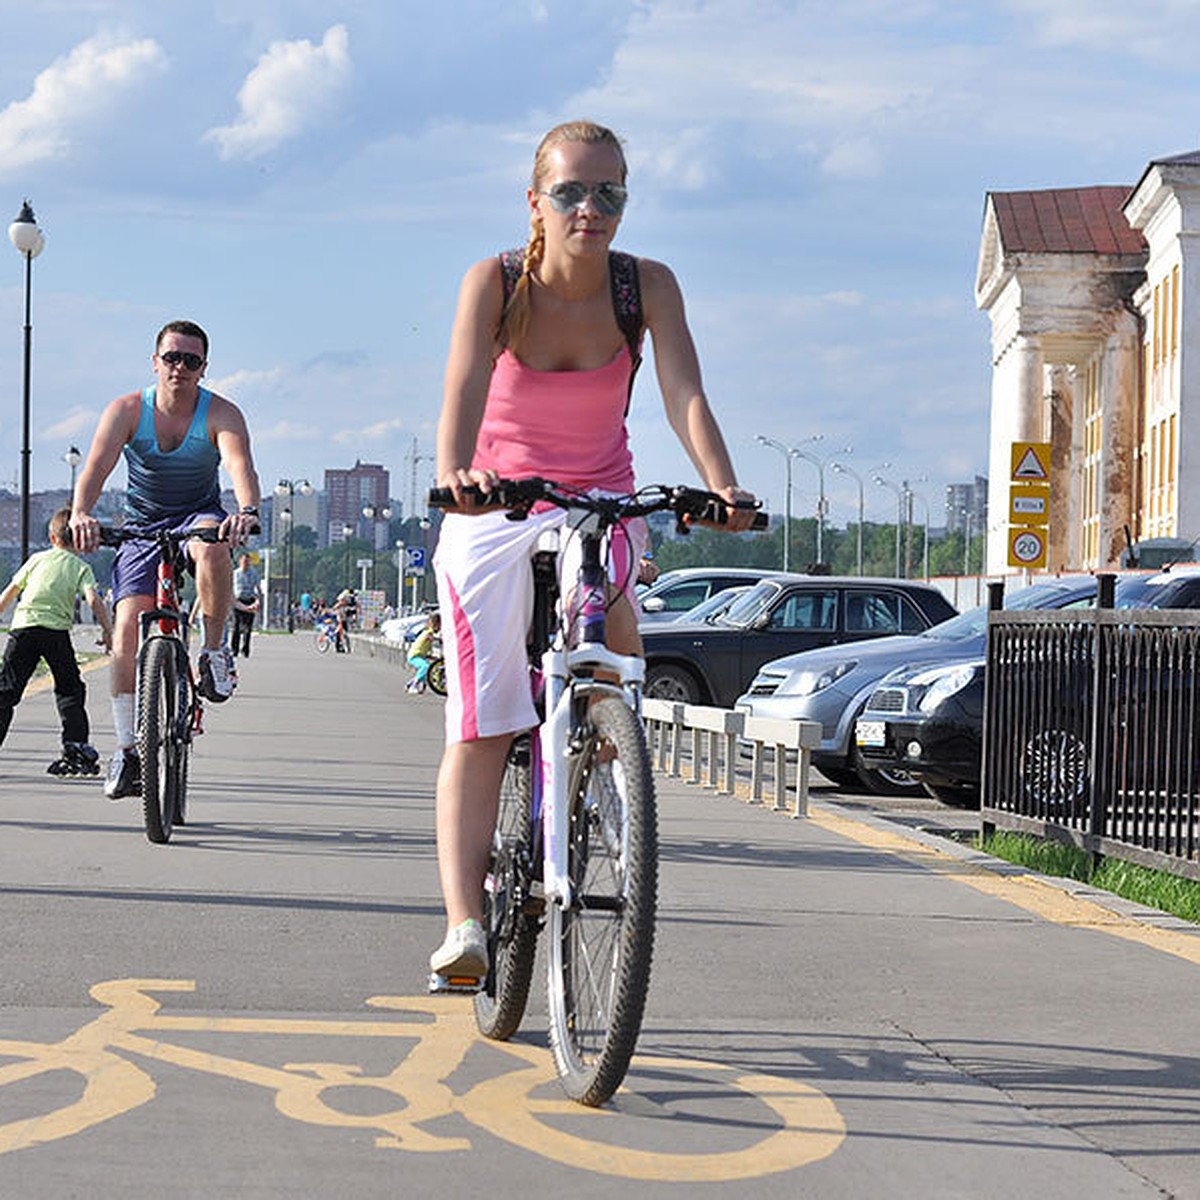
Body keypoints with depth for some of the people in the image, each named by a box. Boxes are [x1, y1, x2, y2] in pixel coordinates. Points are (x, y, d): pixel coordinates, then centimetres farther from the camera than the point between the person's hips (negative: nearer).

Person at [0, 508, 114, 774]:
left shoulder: (37, 559, 17)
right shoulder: (81, 567, 11)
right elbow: (94, 599, -4)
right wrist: (108, 630, -3)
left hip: (23, 625, 1)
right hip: (56, 628, -1)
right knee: (70, 690, 10)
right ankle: (77, 746, 0)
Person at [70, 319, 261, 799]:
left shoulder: (221, 414, -14)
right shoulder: (127, 410, -11)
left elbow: (240, 465, -31)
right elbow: (96, 465, -25)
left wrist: (247, 511, -53)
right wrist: (81, 512, -46)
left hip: (200, 516, -1)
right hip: (142, 526, 1)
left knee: (210, 545, -39)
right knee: (127, 627, -14)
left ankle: (215, 649, -18)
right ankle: (127, 750, -7)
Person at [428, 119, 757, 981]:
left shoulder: (648, 286, -11)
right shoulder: (495, 282, -16)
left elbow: (684, 393, -23)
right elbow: (466, 384, -31)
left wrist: (722, 487, -41)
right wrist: (453, 474, -51)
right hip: (495, 504, -1)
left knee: (609, 618, -32)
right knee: (481, 729, -9)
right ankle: (464, 923, -12)